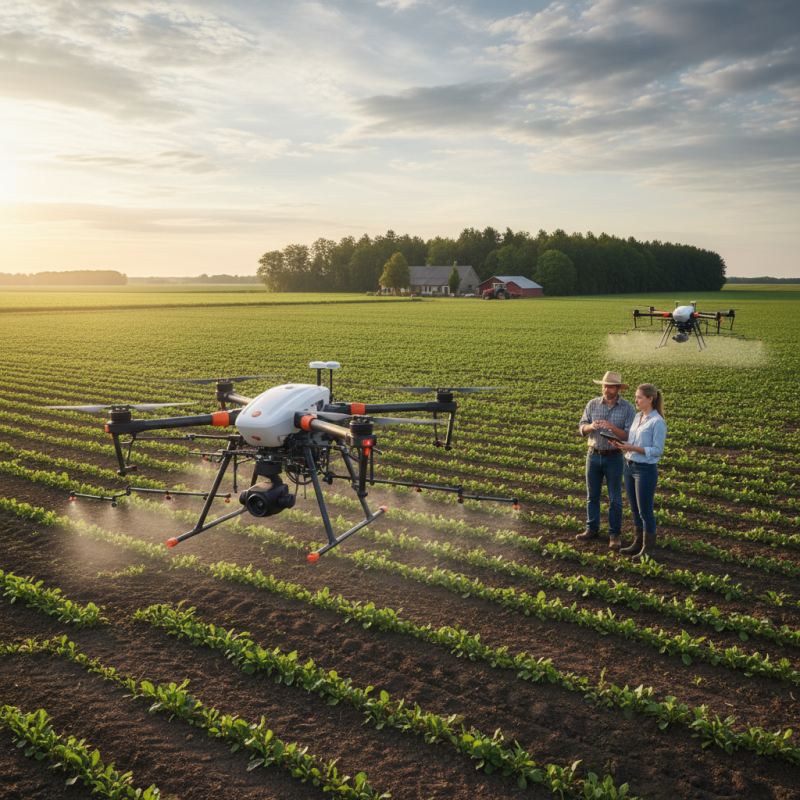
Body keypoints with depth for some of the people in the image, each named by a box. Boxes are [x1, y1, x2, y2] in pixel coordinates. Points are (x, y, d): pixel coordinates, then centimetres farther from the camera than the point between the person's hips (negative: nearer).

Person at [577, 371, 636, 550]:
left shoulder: (628, 408, -8)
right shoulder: (592, 404, 0)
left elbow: (629, 435, -13)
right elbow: (582, 429, 3)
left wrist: (611, 426, -28)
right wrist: (591, 426, -20)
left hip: (614, 457, -3)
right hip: (594, 455, 3)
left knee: (615, 499, 4)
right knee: (592, 495, 12)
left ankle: (615, 534, 15)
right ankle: (592, 529, 25)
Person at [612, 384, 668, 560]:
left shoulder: (658, 422, -15)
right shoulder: (637, 417, 9)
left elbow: (657, 451, -15)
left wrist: (632, 448, -23)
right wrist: (620, 444, -4)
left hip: (646, 469, -8)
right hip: (629, 466, 8)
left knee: (645, 511, 2)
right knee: (635, 509, 15)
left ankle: (649, 549, 13)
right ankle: (639, 543, 27)